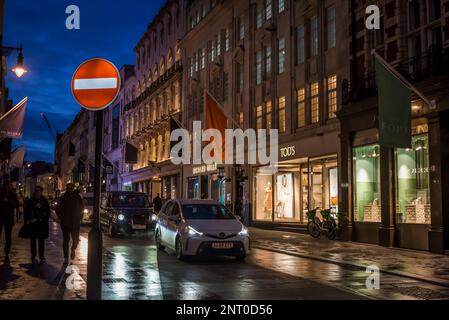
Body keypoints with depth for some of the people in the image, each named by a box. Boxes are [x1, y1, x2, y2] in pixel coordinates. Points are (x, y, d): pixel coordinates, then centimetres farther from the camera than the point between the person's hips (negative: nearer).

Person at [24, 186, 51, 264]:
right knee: (33, 240, 4)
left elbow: (48, 212, 10)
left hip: (42, 225, -1)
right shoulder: (30, 201, 6)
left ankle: (42, 257, 7)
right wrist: (27, 220, -3)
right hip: (32, 224, 1)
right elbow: (26, 212, 8)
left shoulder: (44, 201, 5)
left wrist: (44, 220, 0)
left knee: (41, 241, 2)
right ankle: (33, 257, 11)